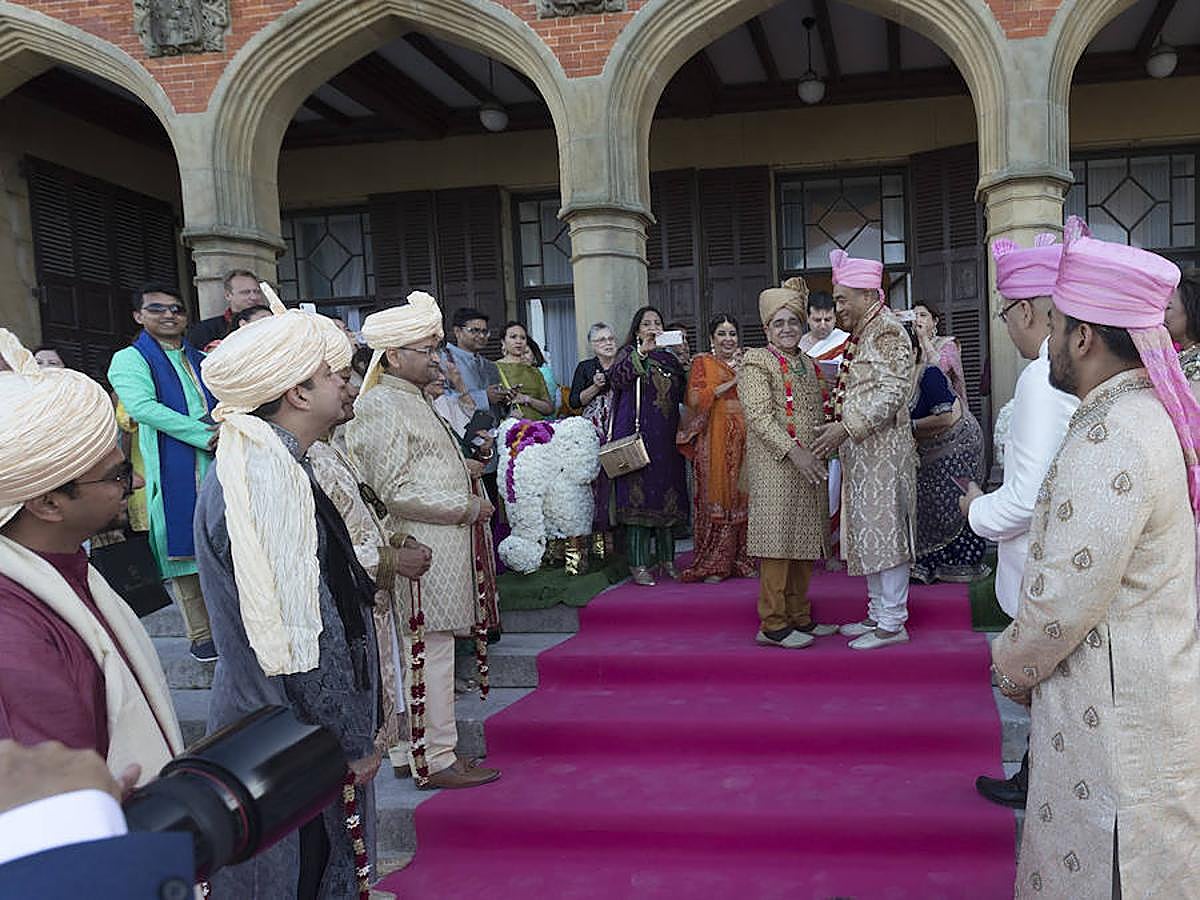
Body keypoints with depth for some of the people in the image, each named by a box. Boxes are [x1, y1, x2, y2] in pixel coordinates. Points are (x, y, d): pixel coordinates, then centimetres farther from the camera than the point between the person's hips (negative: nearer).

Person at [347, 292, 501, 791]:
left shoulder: (411, 400, 18)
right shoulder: (381, 406, -14)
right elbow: (394, 492, -19)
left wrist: (462, 466, 12)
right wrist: (466, 507, -14)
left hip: (443, 545, 10)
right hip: (421, 550, -10)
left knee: (431, 651, 14)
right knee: (429, 651, -3)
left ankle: (429, 750, 24)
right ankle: (435, 760, 7)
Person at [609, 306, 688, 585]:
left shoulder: (670, 358, 18)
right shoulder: (630, 355, 4)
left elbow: (685, 395, 13)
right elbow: (616, 377, -17)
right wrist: (643, 350, -26)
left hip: (666, 437, 5)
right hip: (638, 434, -5)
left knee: (667, 494, 6)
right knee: (639, 495, -7)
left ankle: (667, 559, 16)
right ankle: (639, 564, -3)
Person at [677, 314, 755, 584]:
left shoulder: (746, 362, 18)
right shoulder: (702, 362, 5)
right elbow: (695, 399, -10)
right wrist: (732, 382, -12)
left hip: (743, 438, 4)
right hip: (715, 440, -4)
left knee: (741, 495, 1)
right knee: (715, 495, -5)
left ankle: (742, 560, 9)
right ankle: (713, 564, 0)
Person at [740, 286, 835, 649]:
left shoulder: (806, 364, 19)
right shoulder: (756, 361, -4)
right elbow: (759, 415, -15)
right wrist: (794, 451, -21)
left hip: (809, 466, 8)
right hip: (775, 465, -7)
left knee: (804, 542, 10)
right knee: (778, 539, -7)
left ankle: (799, 616, 19)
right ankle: (773, 624, -2)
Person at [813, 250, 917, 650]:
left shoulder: (886, 331, -11)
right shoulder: (863, 333, 18)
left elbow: (892, 394, -20)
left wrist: (845, 428, -23)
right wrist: (836, 425, 13)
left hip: (882, 449, -10)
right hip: (861, 451, 10)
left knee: (885, 529, -5)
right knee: (868, 531, 13)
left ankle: (892, 623, 1)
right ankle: (878, 614, 21)